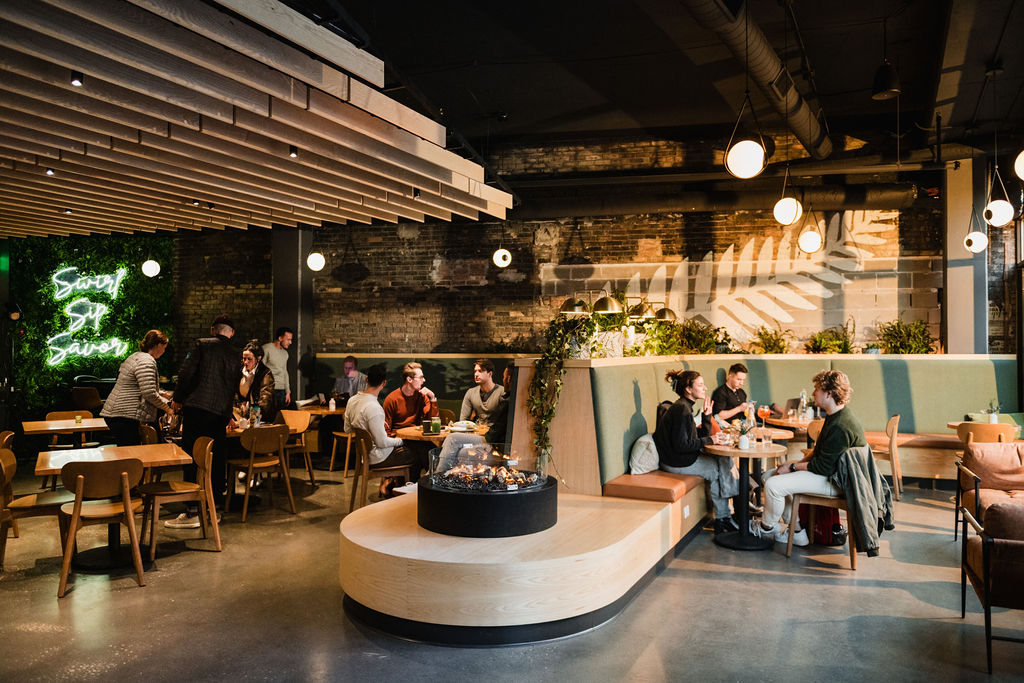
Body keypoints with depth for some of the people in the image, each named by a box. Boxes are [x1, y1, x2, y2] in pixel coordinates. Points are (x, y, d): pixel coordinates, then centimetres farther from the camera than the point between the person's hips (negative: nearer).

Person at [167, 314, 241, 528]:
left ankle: (192, 512, -7)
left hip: (197, 407, -5)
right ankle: (214, 507, 20)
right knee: (216, 460, 12)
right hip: (221, 412, 5)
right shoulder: (235, 356, 15)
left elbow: (186, 371, -7)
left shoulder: (203, 344, 2)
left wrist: (177, 398, 5)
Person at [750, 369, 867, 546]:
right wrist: (799, 463, 5)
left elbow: (824, 467, -25)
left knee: (773, 485, -20)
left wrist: (792, 467, -14)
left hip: (835, 481, -11)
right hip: (829, 470, 12)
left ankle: (767, 527, 7)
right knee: (769, 475, 11)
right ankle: (796, 531, 13)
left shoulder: (840, 427, -26)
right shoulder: (834, 417, 9)